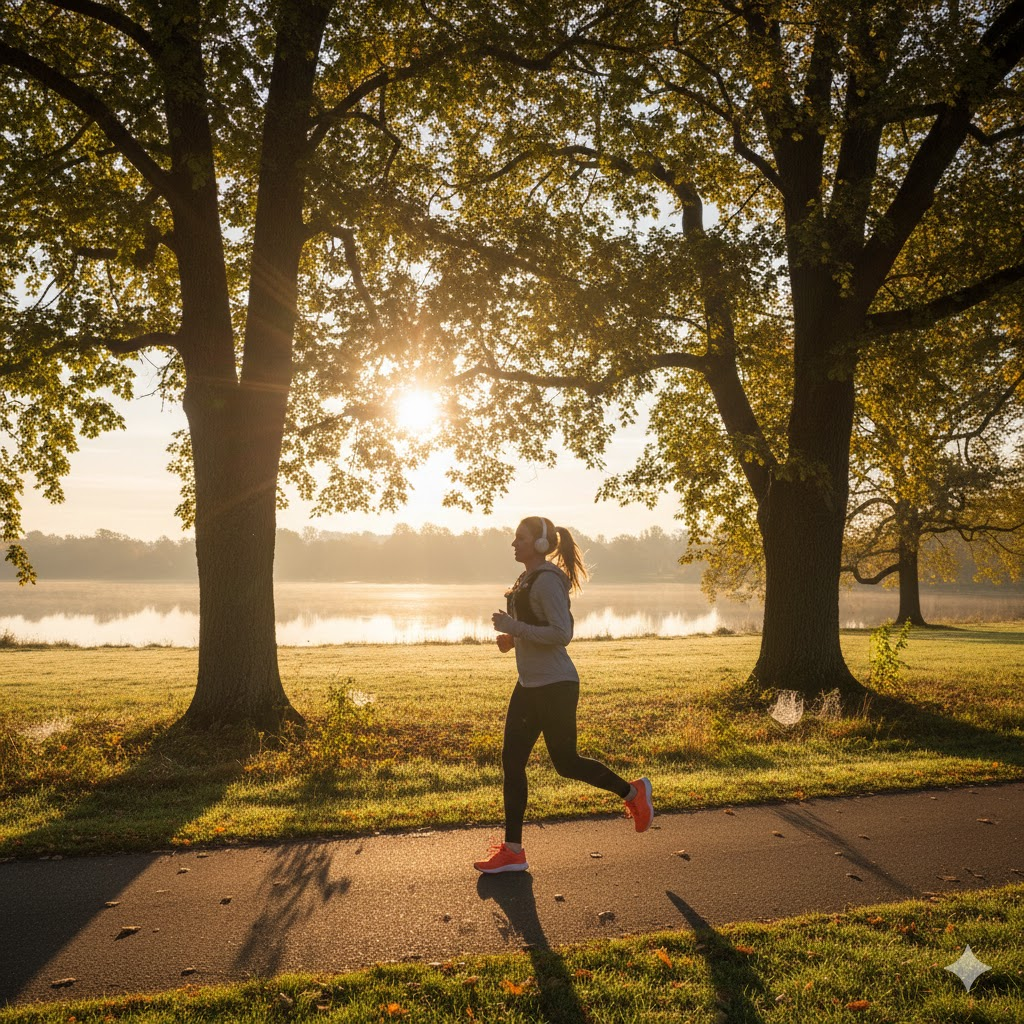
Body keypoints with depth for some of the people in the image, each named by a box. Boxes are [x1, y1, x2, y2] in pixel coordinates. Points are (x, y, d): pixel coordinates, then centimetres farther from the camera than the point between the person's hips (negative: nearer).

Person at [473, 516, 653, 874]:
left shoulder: (547, 580, -17)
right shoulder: (526, 580, 13)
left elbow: (561, 633, -24)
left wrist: (514, 628, -22)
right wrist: (513, 639, 6)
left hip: (555, 686, -10)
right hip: (529, 685, 10)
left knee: (565, 762, 3)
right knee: (511, 762, 6)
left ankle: (633, 793, 27)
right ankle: (512, 851, 13)